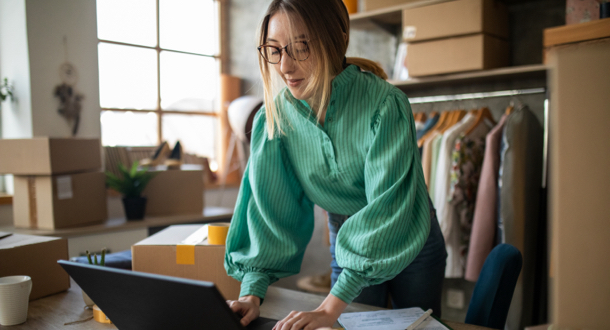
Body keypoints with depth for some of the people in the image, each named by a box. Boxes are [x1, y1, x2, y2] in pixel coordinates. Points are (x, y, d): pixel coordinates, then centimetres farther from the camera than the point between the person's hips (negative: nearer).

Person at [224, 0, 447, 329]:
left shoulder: (385, 104, -30)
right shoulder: (273, 117, -16)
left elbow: (388, 206, -35)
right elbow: (267, 207, -14)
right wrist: (252, 292, -25)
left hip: (412, 242, -2)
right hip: (343, 238, 3)